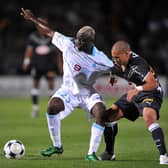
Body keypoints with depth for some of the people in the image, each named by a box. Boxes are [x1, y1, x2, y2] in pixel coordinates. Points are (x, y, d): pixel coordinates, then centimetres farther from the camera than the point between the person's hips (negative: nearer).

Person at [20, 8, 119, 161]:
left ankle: (92, 153, -15)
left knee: (101, 114, -27)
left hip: (88, 93, -2)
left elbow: (116, 69, -8)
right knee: (52, 106, -27)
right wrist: (33, 19, 5)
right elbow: (50, 32, 0)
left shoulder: (99, 59, -20)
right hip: (68, 90, 2)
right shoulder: (68, 44, -13)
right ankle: (57, 146, -8)